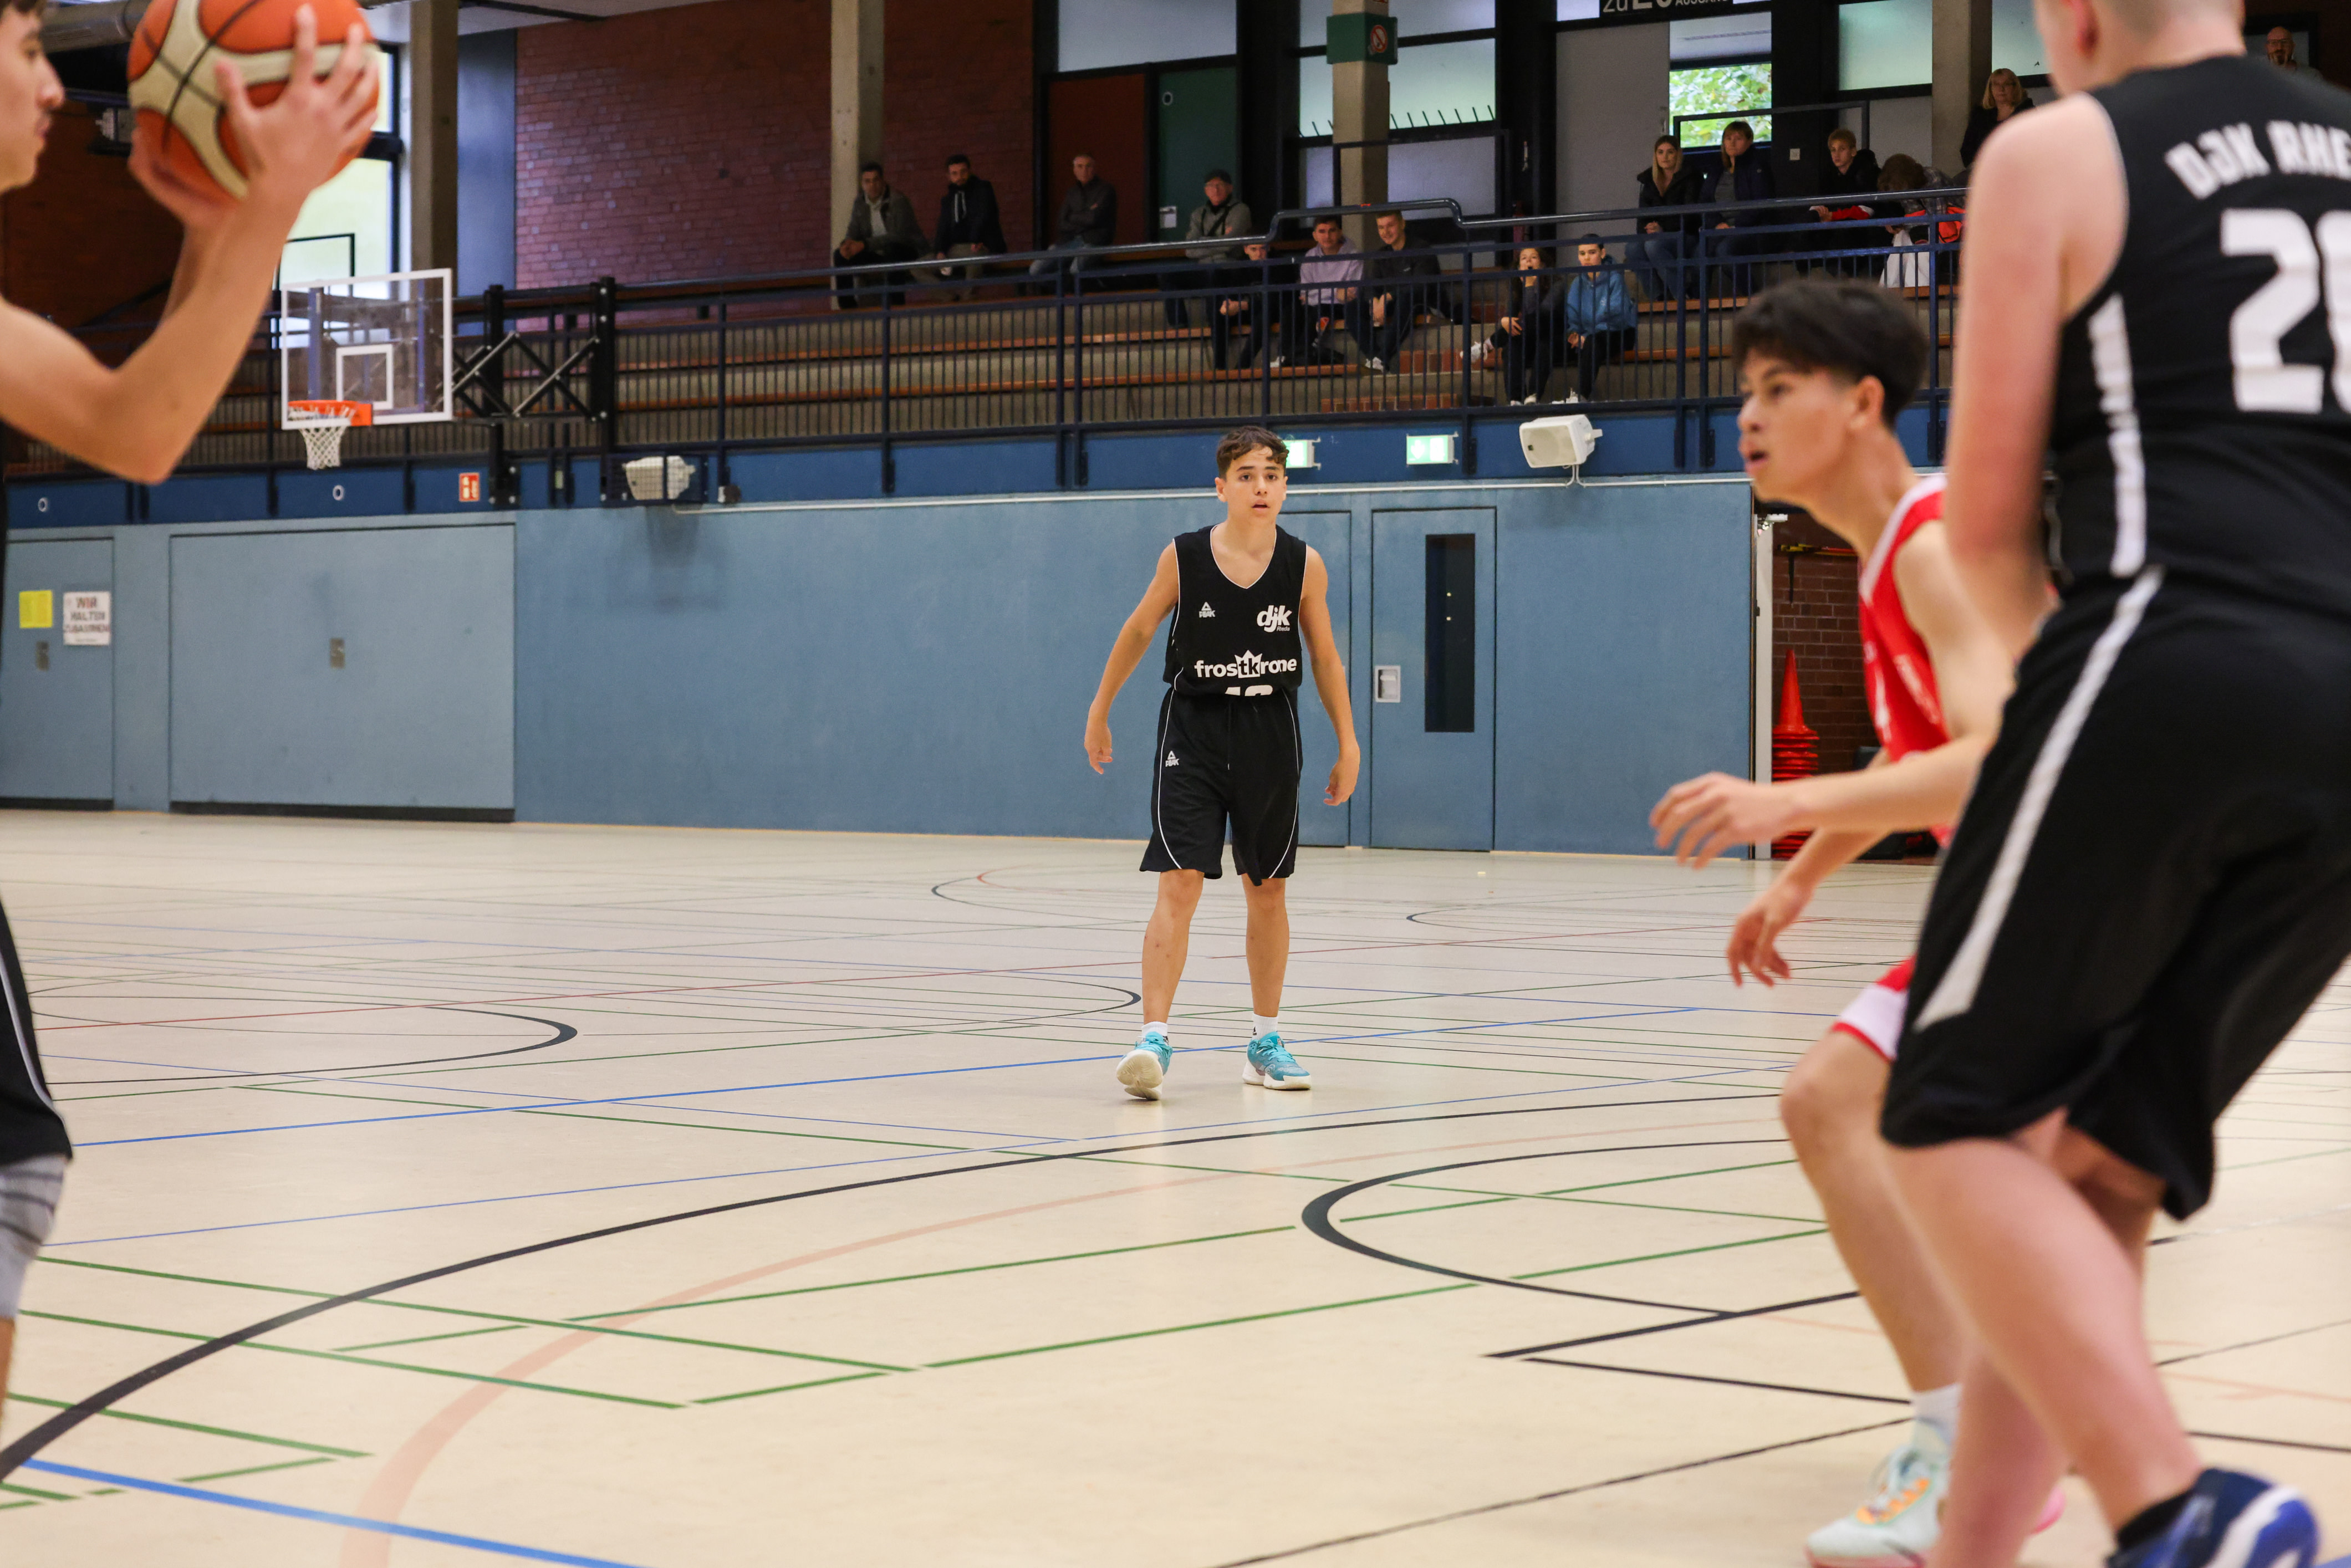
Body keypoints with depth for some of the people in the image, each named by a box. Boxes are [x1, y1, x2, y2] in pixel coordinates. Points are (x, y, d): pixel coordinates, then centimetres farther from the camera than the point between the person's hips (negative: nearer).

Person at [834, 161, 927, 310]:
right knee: (841, 255, -8)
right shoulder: (860, 204, 4)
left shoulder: (898, 200, -17)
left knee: (892, 249, -39)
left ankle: (897, 302, -32)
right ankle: (847, 305, -4)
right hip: (879, 255, 6)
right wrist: (847, 244, -20)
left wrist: (865, 245, -31)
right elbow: (854, 233, 6)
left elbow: (899, 235, -26)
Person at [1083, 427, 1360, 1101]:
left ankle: (1265, 1041, 23)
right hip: (1192, 728, -2)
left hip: (1269, 736, 2)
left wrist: (1348, 745, 6)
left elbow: (1325, 657, 7)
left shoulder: (1304, 566, -4)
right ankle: (1154, 1039, -16)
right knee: (1179, 886, -12)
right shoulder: (1183, 557, -7)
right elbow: (1137, 632, 7)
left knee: (1267, 889, 11)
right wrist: (1099, 712, 14)